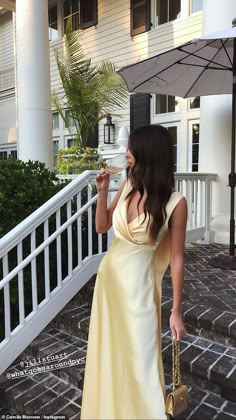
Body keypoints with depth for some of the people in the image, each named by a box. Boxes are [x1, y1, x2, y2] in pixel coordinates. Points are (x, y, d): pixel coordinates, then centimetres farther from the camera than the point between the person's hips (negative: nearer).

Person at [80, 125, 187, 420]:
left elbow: (176, 258, -13)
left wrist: (176, 312, -10)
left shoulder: (174, 202, -18)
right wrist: (102, 192, -7)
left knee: (138, 357, 4)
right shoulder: (128, 185, -2)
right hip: (109, 274, 6)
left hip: (138, 283, -6)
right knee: (107, 349, 22)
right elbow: (101, 227, 7)